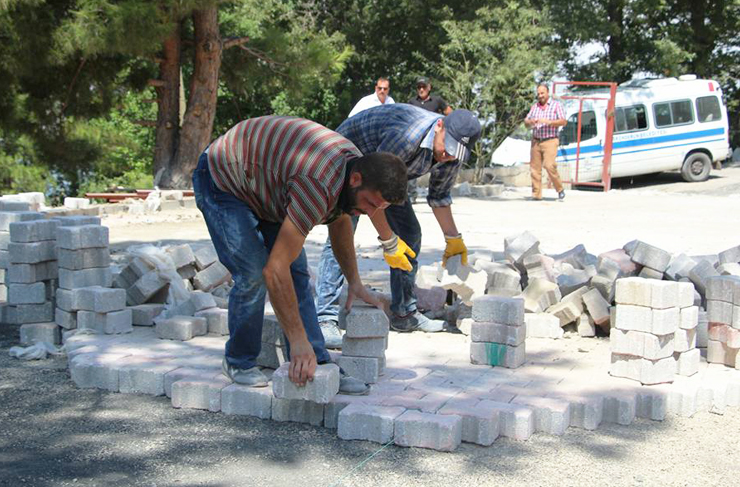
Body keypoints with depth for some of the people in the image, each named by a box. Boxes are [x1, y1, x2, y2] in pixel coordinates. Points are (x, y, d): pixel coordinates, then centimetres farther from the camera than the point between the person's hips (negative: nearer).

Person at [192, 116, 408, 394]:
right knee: (253, 275, -17)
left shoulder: (355, 163, -11)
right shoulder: (318, 186, -40)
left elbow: (340, 220, 13)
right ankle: (239, 362, 4)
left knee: (297, 273, -1)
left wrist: (354, 281, 9)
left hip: (262, 187, 9)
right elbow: (275, 270, -40)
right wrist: (298, 340, -36)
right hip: (222, 182, -9)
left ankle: (317, 367, 1)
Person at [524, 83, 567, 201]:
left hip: (550, 141, -4)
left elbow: (563, 122, -6)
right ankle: (536, 194, 5)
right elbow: (526, 123, 14)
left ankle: (560, 189, -2)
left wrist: (548, 122, -19)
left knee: (549, 165, -18)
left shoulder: (556, 105, 4)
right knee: (534, 168, -1)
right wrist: (530, 122, -10)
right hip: (536, 141, 4)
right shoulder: (534, 107, 16)